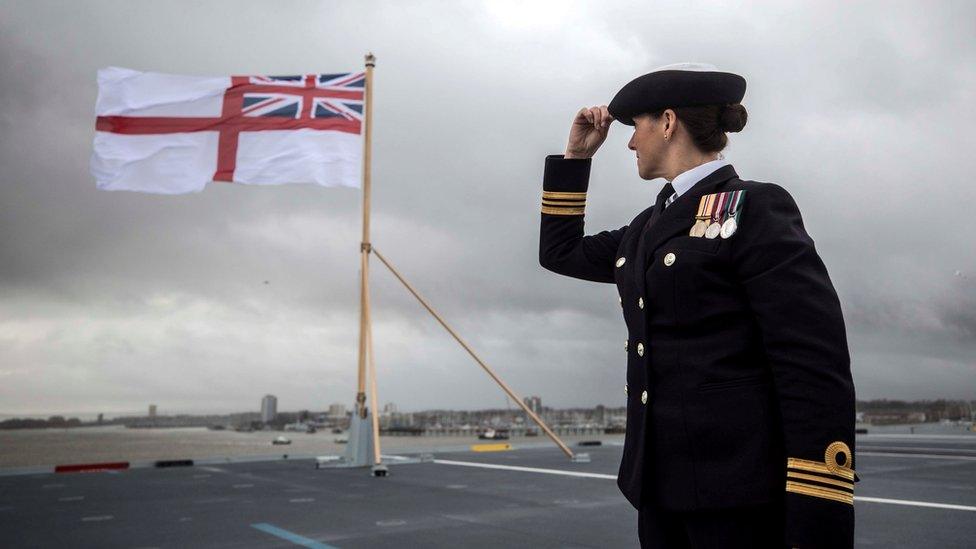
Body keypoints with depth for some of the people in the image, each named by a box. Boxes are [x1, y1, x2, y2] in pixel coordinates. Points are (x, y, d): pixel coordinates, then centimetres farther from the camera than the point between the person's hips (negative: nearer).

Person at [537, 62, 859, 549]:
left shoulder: (755, 208, -9)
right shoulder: (648, 228, 15)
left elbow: (816, 369, -15)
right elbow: (561, 253, 27)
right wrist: (576, 155, 18)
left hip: (740, 491, -7)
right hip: (661, 482, 8)